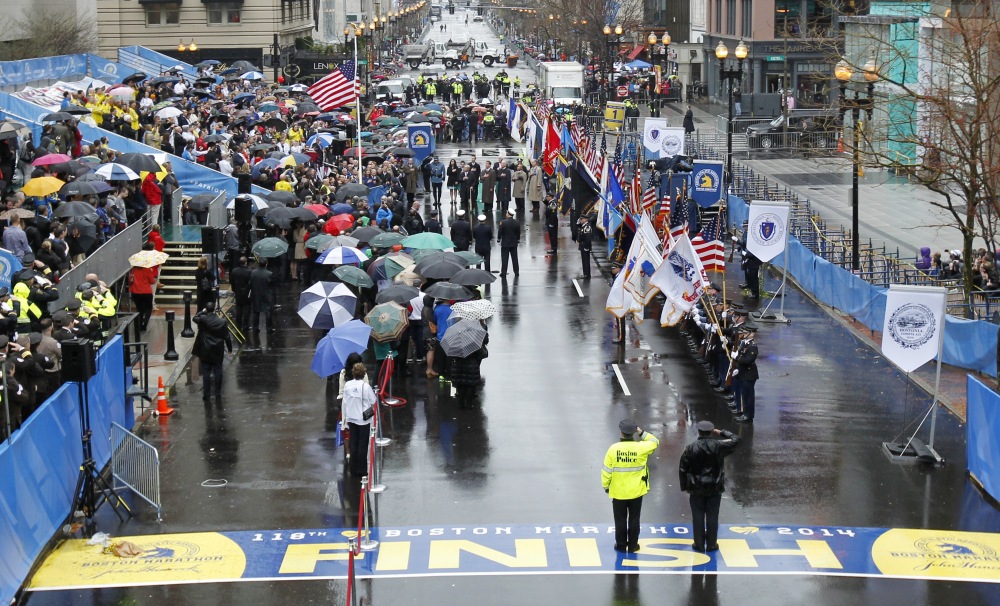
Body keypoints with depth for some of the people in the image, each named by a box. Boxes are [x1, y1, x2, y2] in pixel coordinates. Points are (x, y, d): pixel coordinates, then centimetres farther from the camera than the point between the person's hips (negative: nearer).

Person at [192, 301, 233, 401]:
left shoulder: (203, 319, -13)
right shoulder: (222, 322, -8)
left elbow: (195, 318, 11)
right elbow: (227, 337, -1)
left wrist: (202, 312, 13)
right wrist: (230, 348, 10)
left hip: (205, 352, -1)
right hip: (218, 352, 1)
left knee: (206, 373, 4)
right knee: (218, 372, 9)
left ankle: (207, 394, 6)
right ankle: (218, 393, 15)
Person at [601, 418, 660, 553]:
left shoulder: (613, 448, -14)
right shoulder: (640, 447, -13)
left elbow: (606, 470, -9)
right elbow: (655, 441, 7)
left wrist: (606, 485, 4)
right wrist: (642, 433, 10)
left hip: (618, 492, 0)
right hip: (636, 491, 0)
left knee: (620, 520, 12)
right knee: (634, 519, 12)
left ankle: (621, 545, 19)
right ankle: (632, 546, 18)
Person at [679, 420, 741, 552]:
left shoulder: (690, 448, -8)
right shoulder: (718, 446, -9)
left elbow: (683, 469, -3)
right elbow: (735, 439, 6)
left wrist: (685, 487, 7)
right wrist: (721, 433, 13)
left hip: (696, 488, 0)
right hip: (714, 488, 0)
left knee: (698, 517, 7)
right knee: (712, 517, 8)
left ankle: (699, 544, 13)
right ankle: (711, 544, 14)